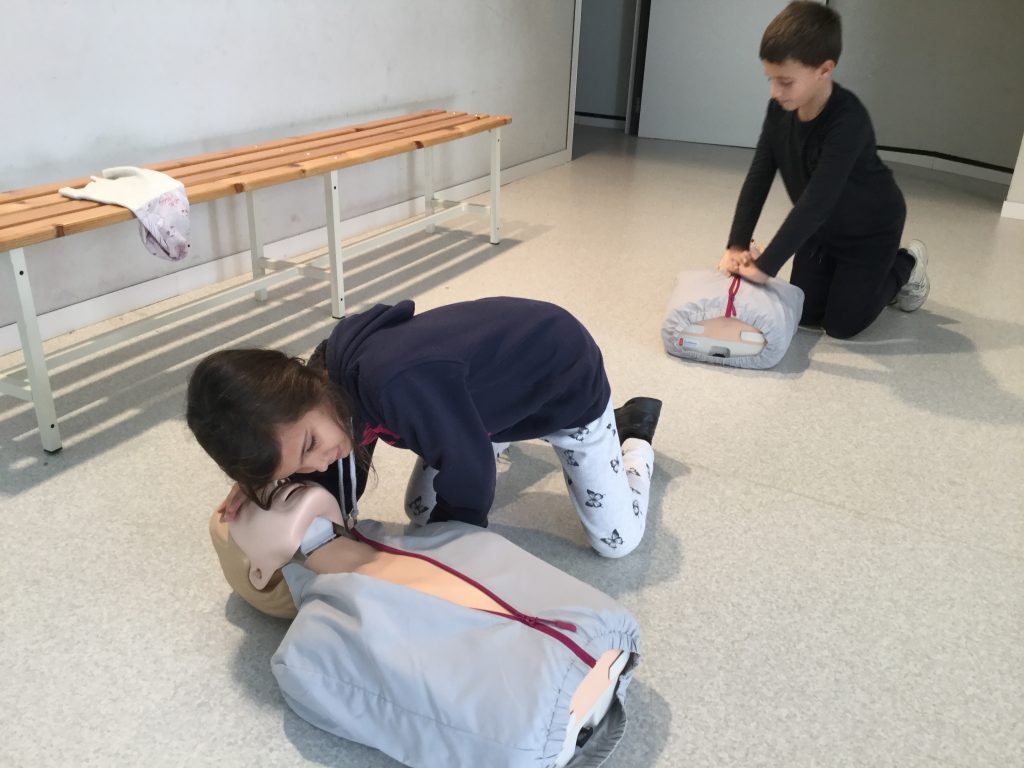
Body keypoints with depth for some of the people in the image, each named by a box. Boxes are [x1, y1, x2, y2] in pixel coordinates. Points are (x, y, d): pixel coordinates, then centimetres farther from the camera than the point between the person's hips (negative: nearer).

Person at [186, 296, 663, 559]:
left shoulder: (398, 381, -45)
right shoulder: (329, 379, -20)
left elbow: (469, 477, -30)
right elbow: (338, 491, -5)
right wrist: (264, 483, -24)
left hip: (566, 377, -6)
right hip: (493, 387, 6)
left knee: (616, 541, 2)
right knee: (420, 511, 12)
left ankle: (635, 433, 31)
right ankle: (505, 436, 35)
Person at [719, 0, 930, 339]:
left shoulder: (848, 120, -36)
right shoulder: (780, 110, -16)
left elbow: (817, 200, -41)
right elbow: (758, 178, -15)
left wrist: (766, 264, -43)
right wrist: (736, 245, -24)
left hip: (870, 230, -6)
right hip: (821, 228, 6)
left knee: (841, 324, -1)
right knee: (804, 314, 9)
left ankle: (906, 265, 23)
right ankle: (868, 274, 33)